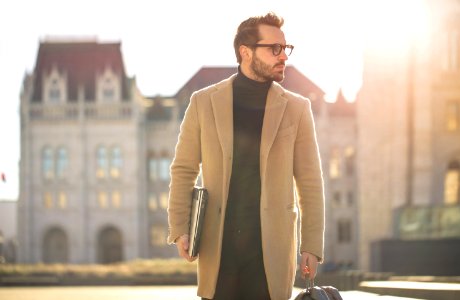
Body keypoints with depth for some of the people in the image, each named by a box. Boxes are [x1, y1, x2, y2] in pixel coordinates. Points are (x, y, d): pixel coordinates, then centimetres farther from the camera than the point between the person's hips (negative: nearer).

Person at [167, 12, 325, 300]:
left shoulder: (296, 108, 4)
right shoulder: (204, 102, 4)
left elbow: (310, 181, 4)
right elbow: (183, 170, 8)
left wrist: (312, 246, -1)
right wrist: (180, 229, -2)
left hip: (271, 246, 0)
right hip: (218, 245, 0)